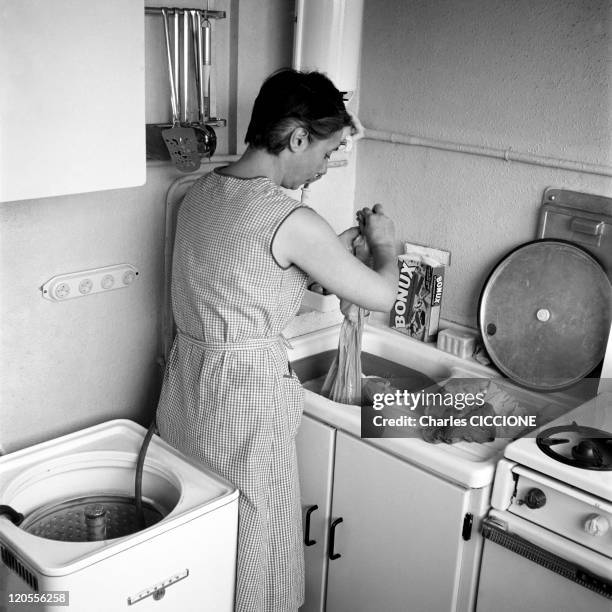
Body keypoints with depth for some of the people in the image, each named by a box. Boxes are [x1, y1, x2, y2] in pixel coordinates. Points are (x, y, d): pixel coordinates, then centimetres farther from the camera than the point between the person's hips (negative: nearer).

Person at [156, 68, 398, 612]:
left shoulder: (200, 193, 4)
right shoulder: (294, 222, -21)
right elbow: (381, 295, -10)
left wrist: (331, 251, 17)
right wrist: (383, 242, 10)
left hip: (185, 380, 8)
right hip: (247, 391, -8)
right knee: (253, 552, 12)